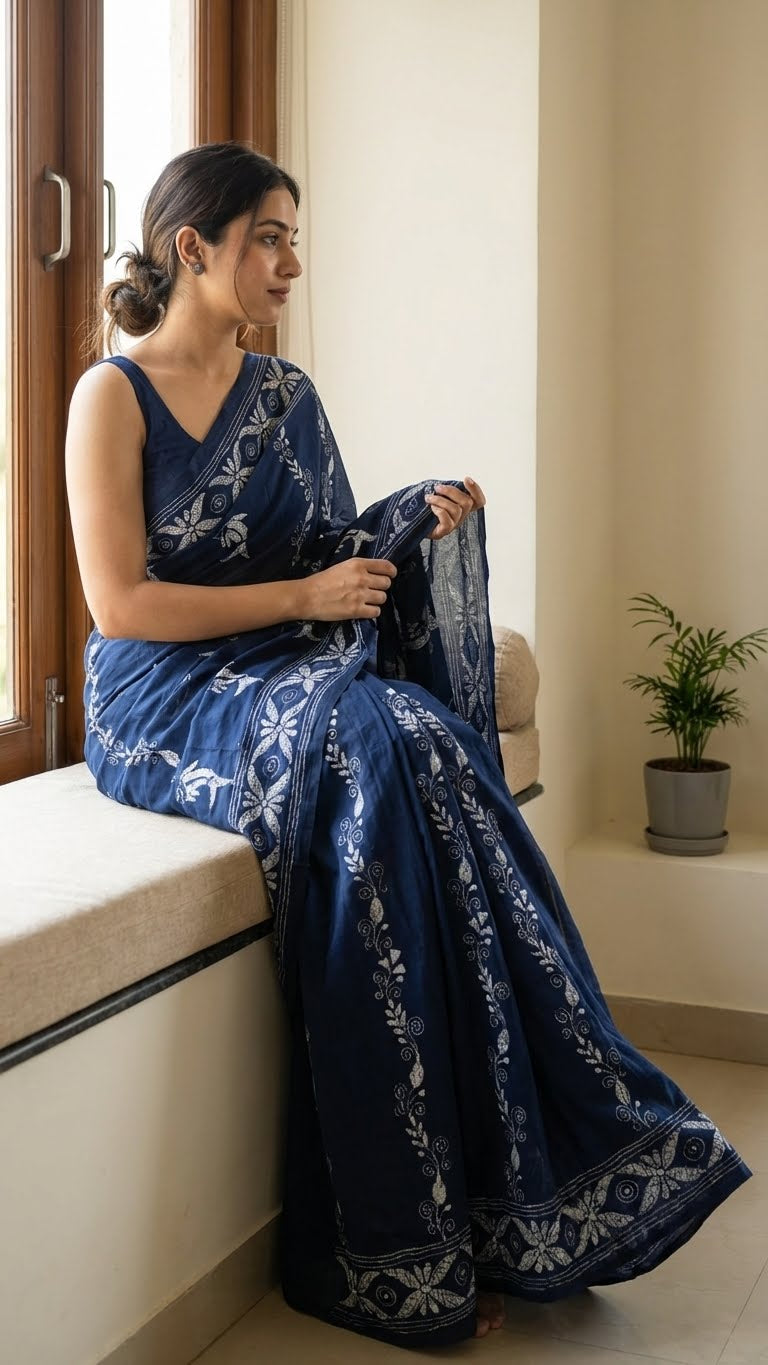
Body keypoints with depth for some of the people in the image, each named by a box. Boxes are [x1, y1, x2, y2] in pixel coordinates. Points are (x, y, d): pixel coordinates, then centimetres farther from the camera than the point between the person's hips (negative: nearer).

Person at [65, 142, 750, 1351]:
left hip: (298, 688, 5)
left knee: (418, 749, -27)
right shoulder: (115, 396, -3)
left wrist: (415, 523, -6)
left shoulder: (286, 394, 15)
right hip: (160, 703, -5)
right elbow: (120, 603, -11)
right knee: (373, 750, -31)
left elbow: (335, 559, 14)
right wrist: (307, 596, -14)